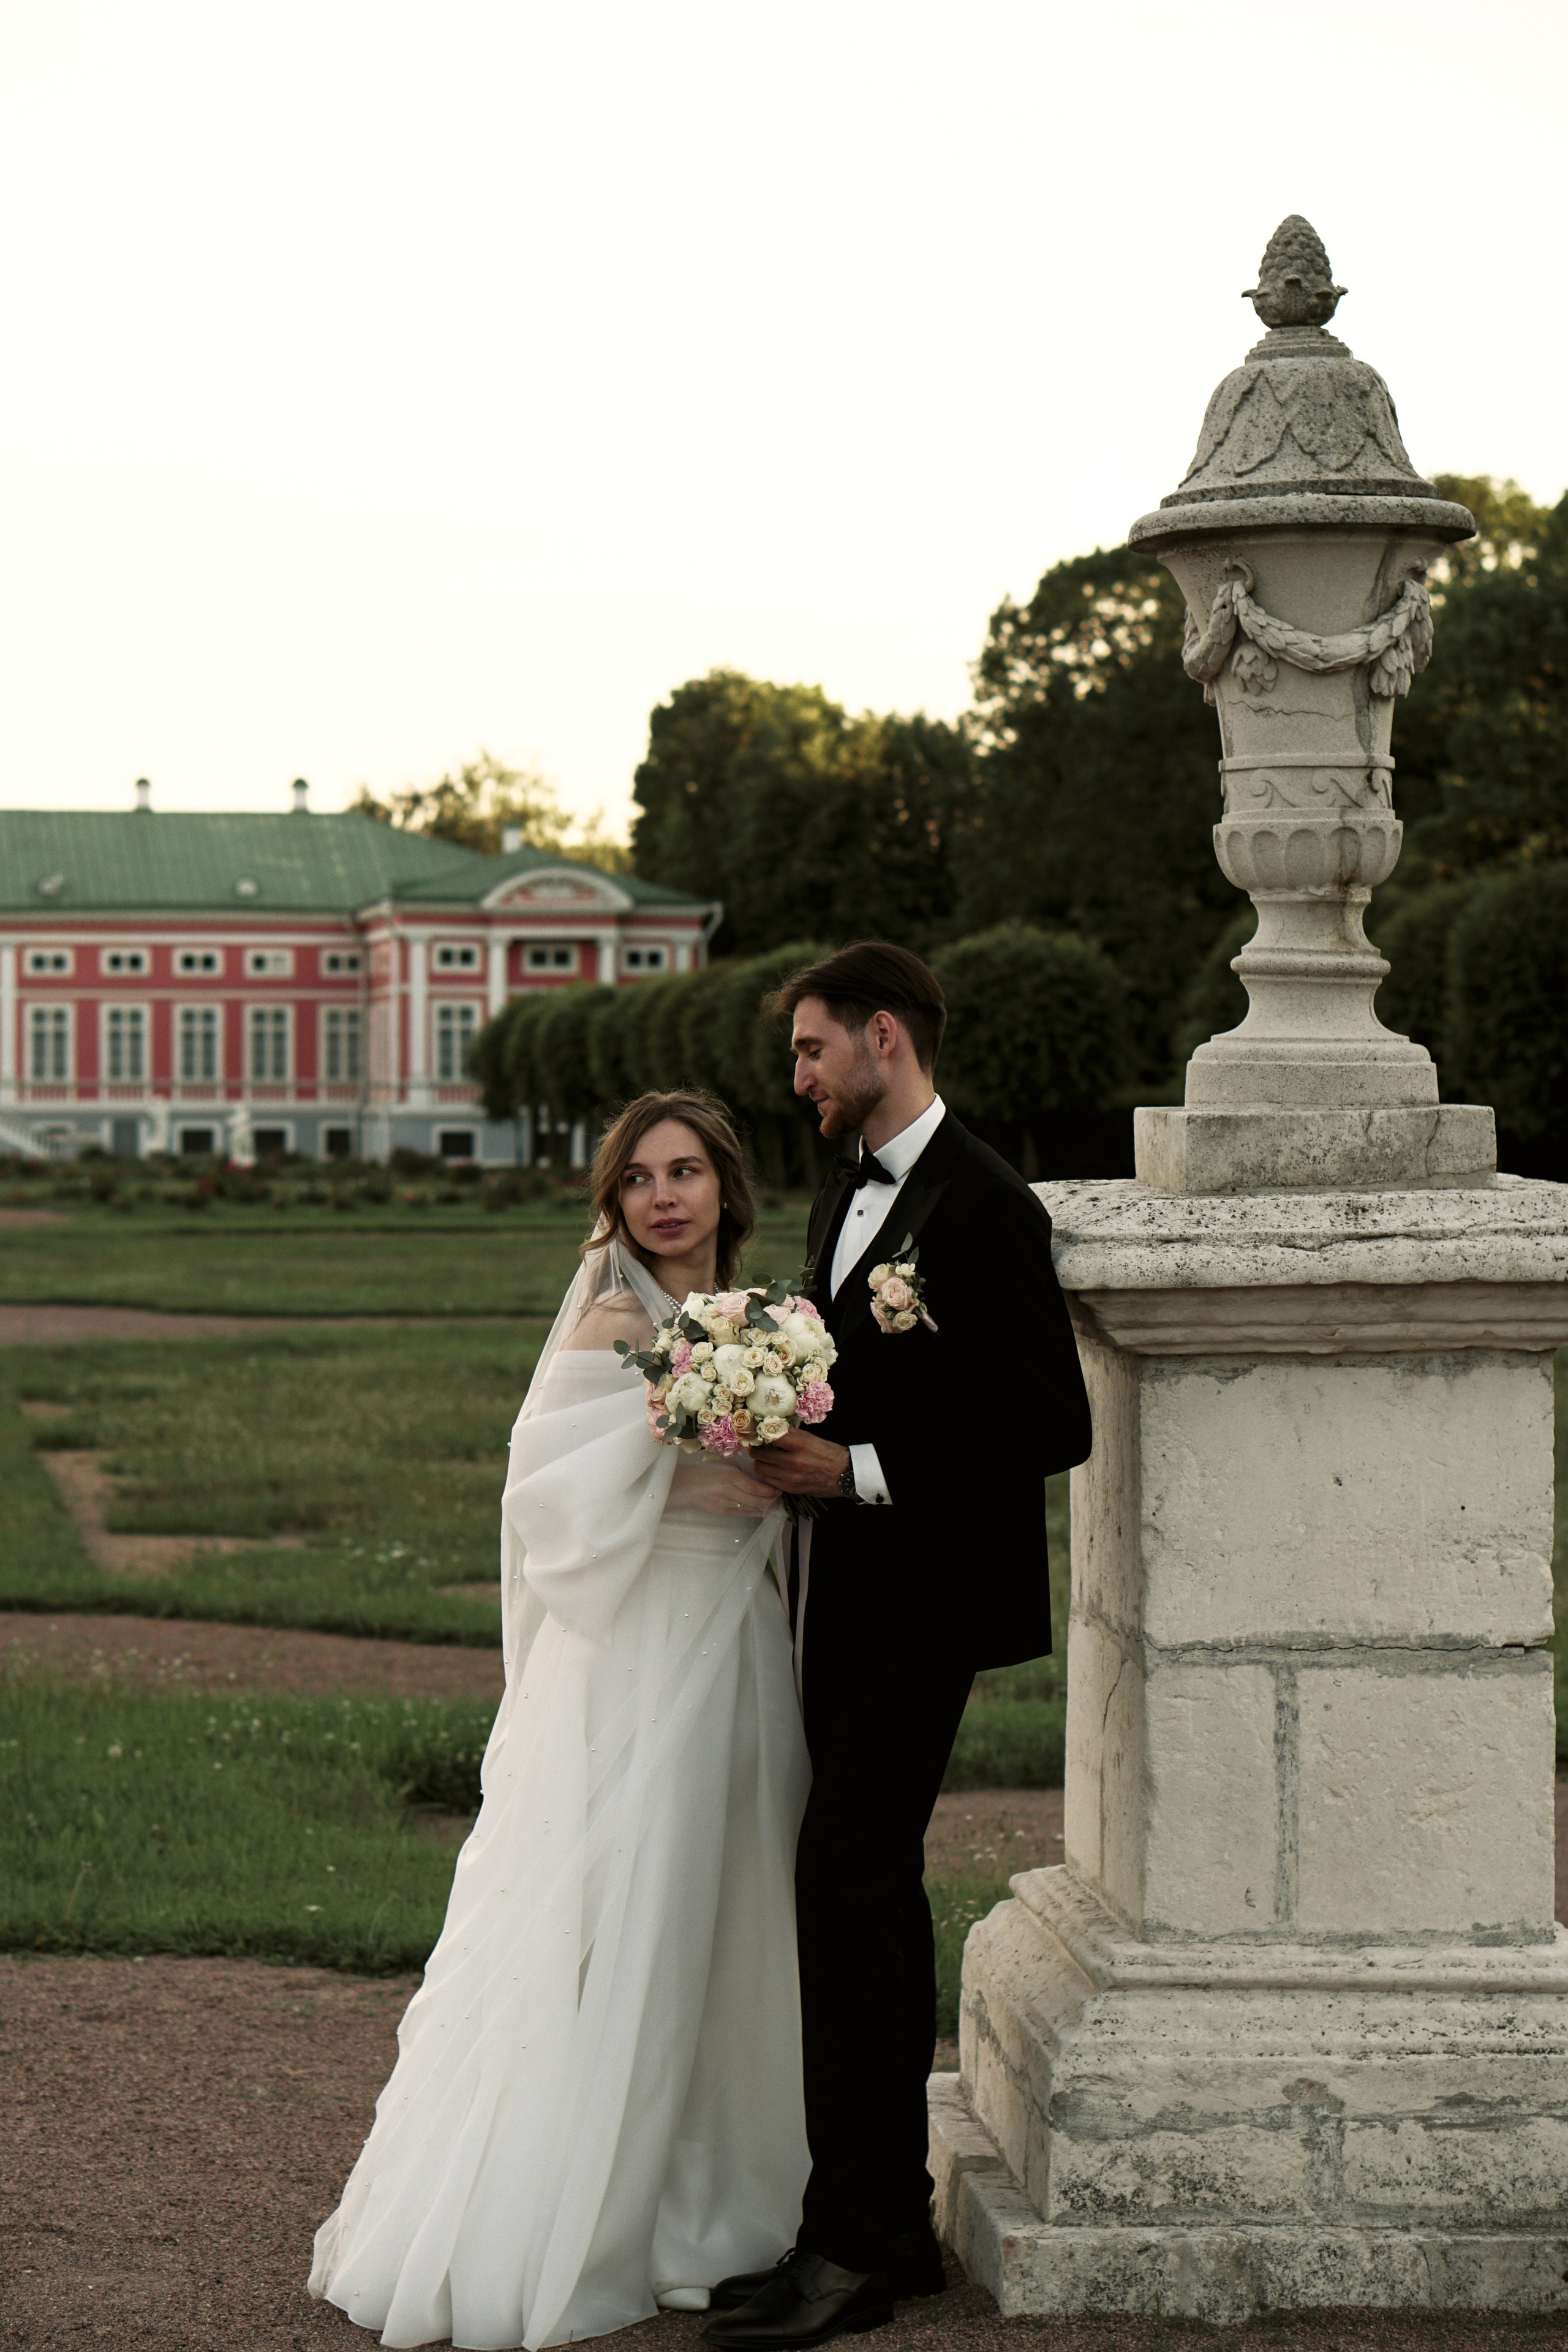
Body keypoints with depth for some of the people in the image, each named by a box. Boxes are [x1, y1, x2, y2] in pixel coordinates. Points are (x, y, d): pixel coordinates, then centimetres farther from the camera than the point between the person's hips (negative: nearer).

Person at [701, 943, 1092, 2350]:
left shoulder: (985, 1208, -13)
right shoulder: (848, 1196, 16)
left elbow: (1052, 1427, -17)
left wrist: (861, 1471, -19)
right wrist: (787, 1437, 5)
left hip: (923, 1601, -9)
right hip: (849, 1597, 10)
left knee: (849, 1885, -12)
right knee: (868, 1893, 12)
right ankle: (888, 2222, 19)